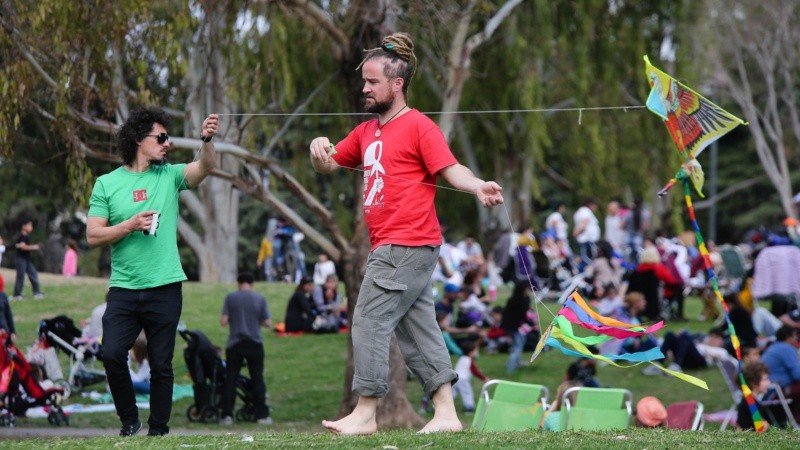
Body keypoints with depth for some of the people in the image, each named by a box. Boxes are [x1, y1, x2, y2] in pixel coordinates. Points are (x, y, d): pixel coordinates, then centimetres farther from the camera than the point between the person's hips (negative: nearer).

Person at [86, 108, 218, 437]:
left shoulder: (169, 176, 6)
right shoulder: (107, 184, 3)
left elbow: (206, 167, -12)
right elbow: (93, 236, 0)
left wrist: (206, 140, -31)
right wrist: (129, 226, -13)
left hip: (164, 288, 1)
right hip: (123, 289, 0)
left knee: (161, 364, 3)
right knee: (112, 354, -12)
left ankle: (158, 430, 13)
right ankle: (129, 420, 8)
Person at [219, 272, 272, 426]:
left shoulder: (231, 298, -4)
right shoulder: (260, 298, -1)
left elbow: (223, 322, -7)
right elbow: (268, 323, -3)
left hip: (235, 344, 0)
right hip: (255, 343, 1)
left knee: (230, 379, 5)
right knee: (257, 379, 5)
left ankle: (227, 415, 0)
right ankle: (262, 415, 3)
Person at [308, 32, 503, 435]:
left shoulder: (419, 126, -7)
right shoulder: (366, 132, 17)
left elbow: (450, 169, -15)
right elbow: (328, 165, 25)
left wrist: (479, 187, -34)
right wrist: (318, 149, 2)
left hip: (408, 246, -9)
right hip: (390, 247, 9)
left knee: (370, 322, -8)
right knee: (418, 329, 7)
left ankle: (364, 413, -4)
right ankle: (445, 413, 8)